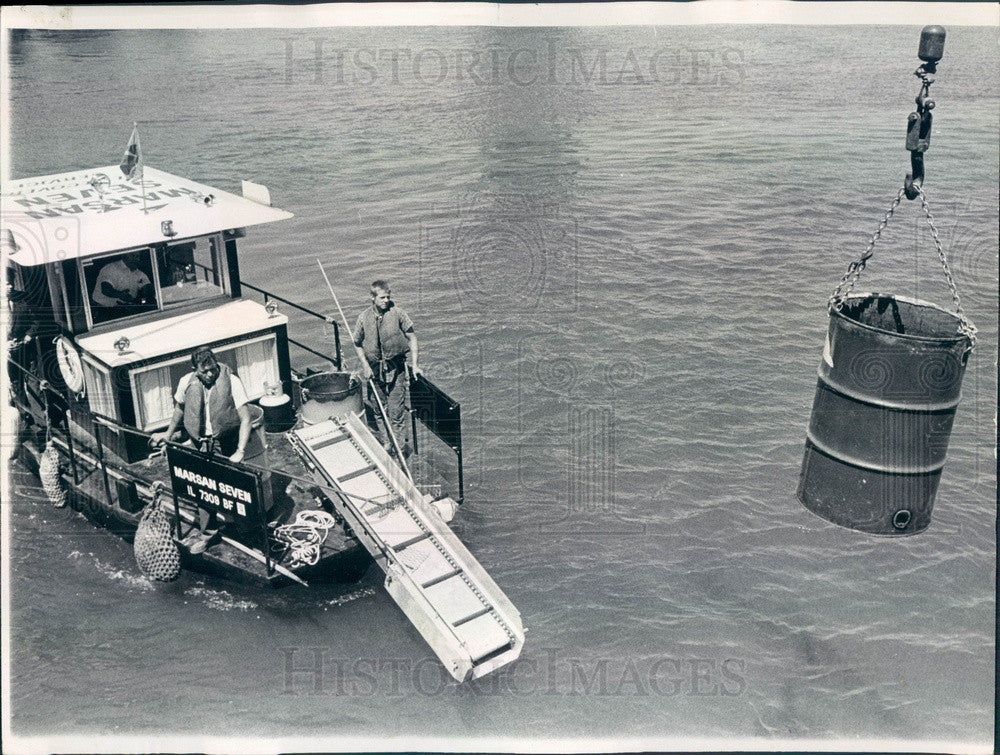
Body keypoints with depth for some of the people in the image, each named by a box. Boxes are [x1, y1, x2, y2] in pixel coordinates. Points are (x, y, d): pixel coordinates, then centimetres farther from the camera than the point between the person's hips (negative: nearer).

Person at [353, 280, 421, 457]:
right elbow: (358, 344, 7)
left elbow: (411, 338, -2)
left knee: (396, 410, -1)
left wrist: (414, 364, -7)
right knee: (376, 408, 10)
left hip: (396, 368, -2)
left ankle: (400, 445, 11)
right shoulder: (364, 318, -5)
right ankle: (384, 442, 27)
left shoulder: (398, 314, -9)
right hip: (374, 369, 2)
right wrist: (365, 366, -3)